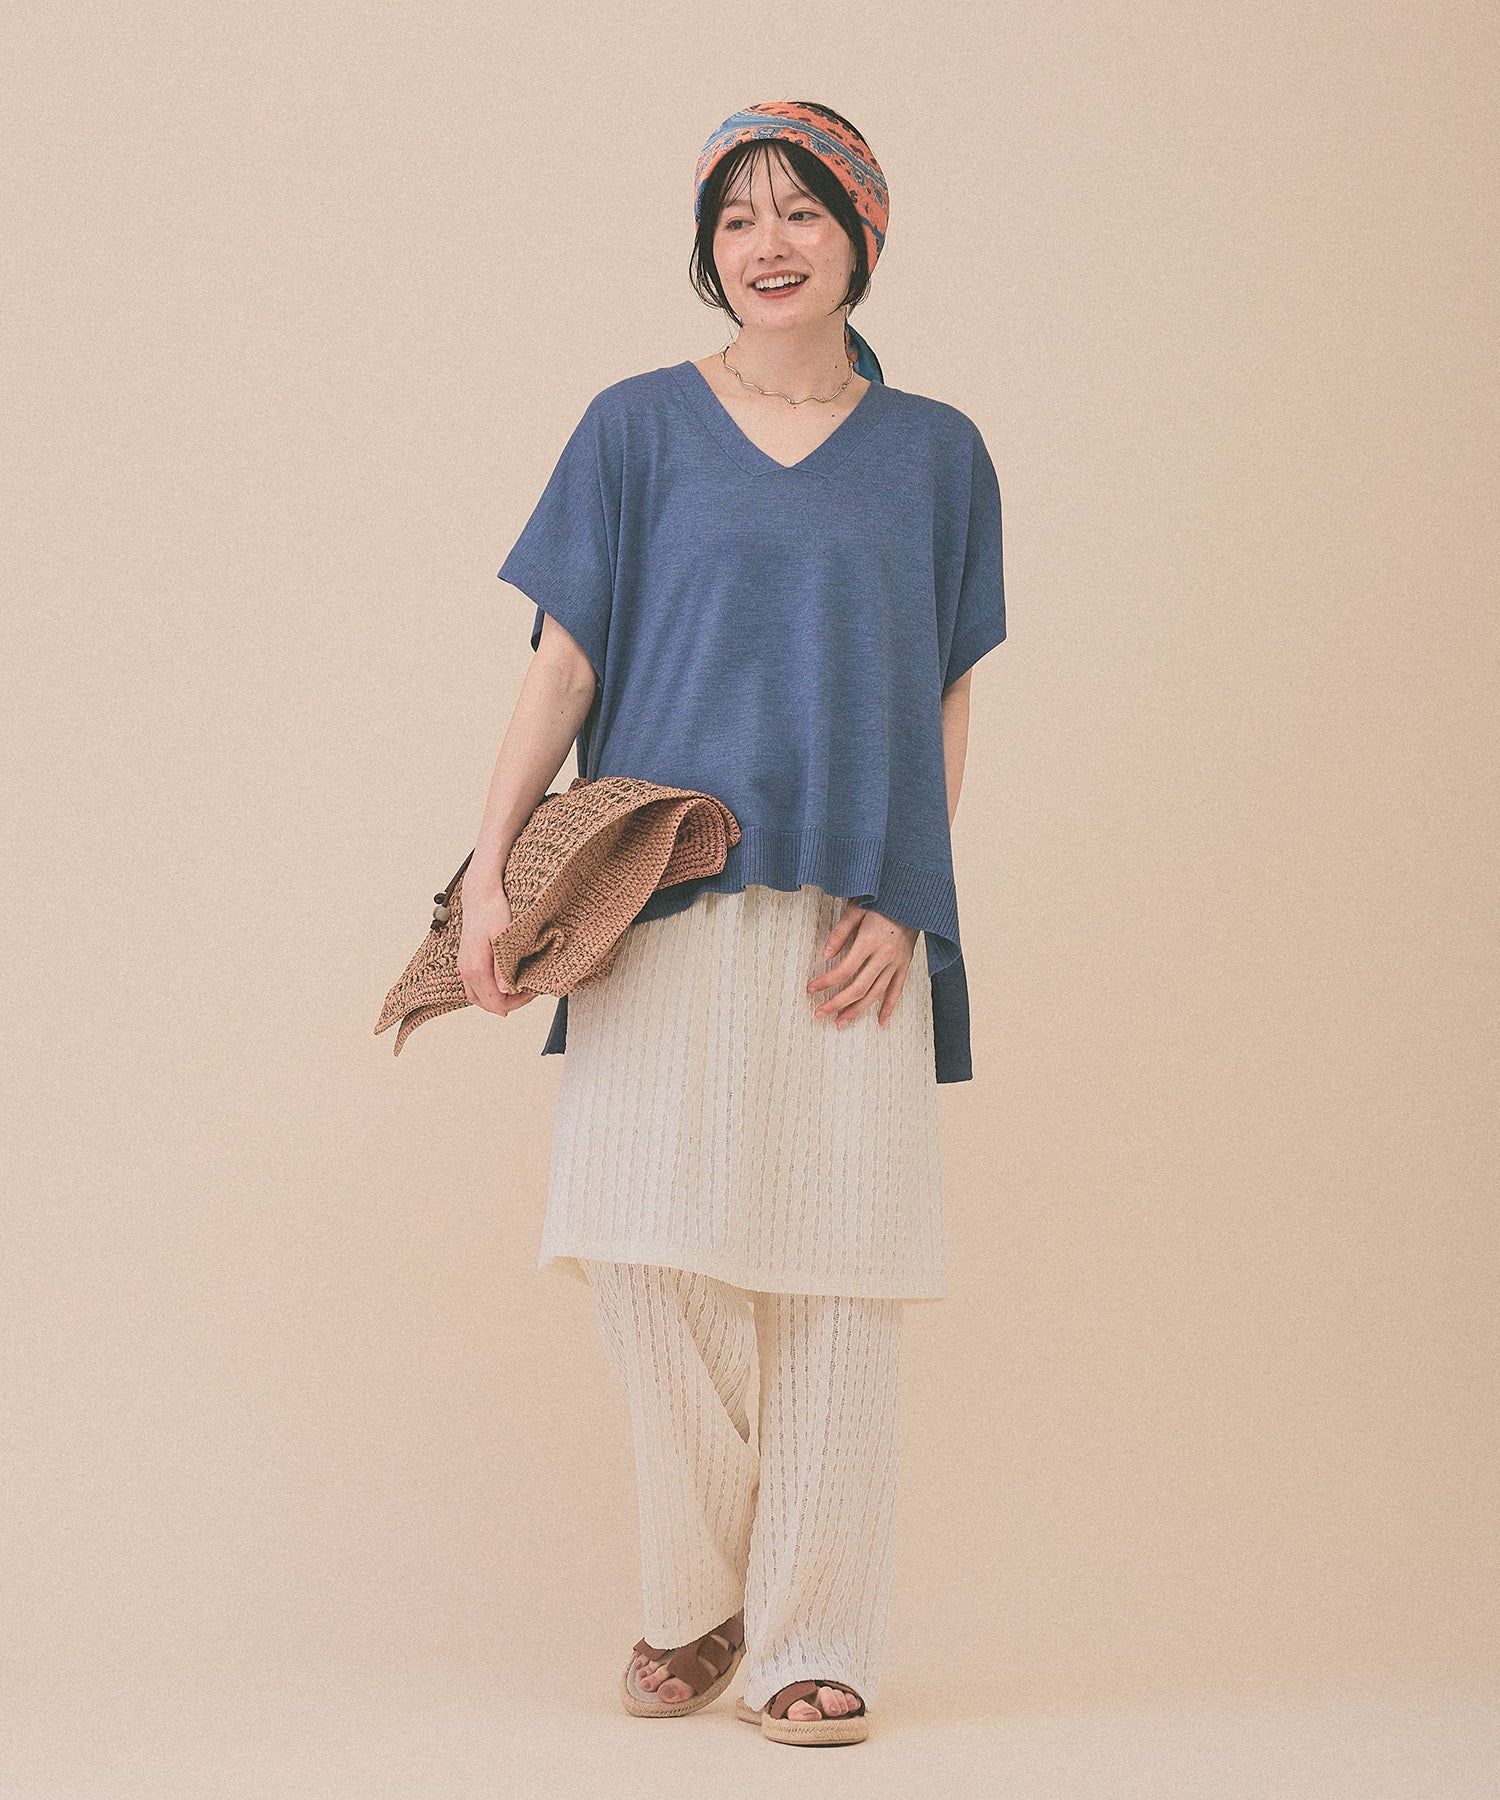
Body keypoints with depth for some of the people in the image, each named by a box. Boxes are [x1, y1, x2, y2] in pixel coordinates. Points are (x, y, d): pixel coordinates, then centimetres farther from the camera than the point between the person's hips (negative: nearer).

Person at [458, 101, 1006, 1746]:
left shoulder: (935, 454, 12)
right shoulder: (639, 428, 9)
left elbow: (944, 710, 10)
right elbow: (563, 663, 5)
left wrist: (902, 901, -4)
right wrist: (490, 869, -6)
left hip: (852, 917, 1)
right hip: (661, 903, 0)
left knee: (833, 1271, -2)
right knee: (650, 1250, -5)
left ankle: (811, 1642, 9)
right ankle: (695, 1603, 15)